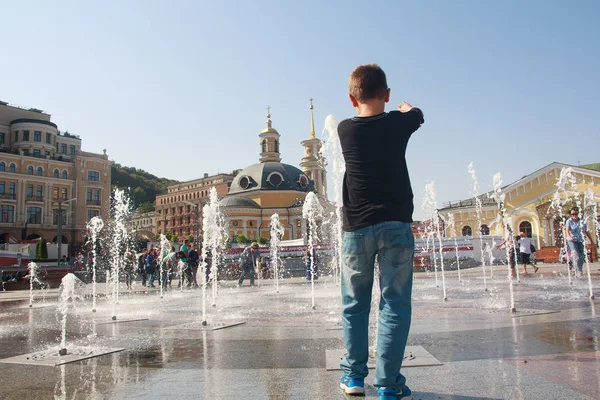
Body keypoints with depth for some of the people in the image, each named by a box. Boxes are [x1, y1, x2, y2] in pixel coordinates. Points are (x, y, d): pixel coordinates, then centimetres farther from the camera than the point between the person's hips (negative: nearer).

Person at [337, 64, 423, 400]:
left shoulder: (345, 129, 2)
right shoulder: (398, 123, 0)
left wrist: (361, 106, 48)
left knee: (355, 305, 12)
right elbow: (417, 114, 24)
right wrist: (404, 105, 47)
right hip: (395, 224, -1)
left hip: (357, 228, 2)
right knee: (395, 304, 2)